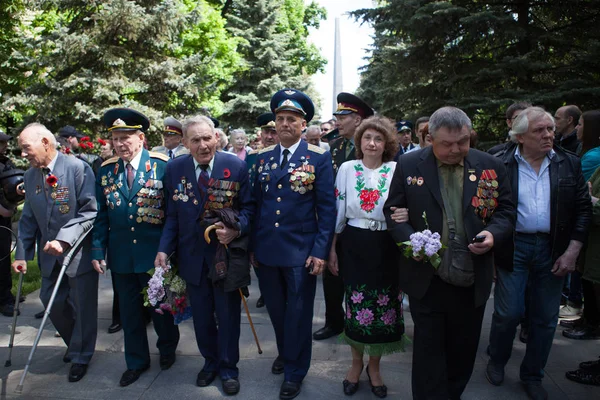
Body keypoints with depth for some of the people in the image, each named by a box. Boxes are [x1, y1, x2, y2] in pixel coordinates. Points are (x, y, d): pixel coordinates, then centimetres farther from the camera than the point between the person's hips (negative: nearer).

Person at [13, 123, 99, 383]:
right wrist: (22, 254, 3)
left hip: (79, 252, -6)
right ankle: (75, 344, 39)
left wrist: (64, 239, -26)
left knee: (82, 307, 5)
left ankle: (81, 356, 25)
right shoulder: (30, 176, 5)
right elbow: (28, 219, 9)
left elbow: (90, 211, -18)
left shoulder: (78, 168, -15)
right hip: (50, 254, 6)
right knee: (52, 302, 14)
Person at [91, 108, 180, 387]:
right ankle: (136, 362, 34)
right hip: (121, 256, 3)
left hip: (155, 253, -3)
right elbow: (101, 215, 5)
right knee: (129, 312, 15)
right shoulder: (106, 170, 2)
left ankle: (167, 349, 41)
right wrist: (98, 250, 0)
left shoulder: (162, 165, -10)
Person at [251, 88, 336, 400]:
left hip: (301, 251, -3)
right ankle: (284, 354, 43)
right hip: (266, 250, 4)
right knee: (276, 310, 17)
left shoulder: (319, 158, -5)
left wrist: (320, 251, -12)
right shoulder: (262, 157, 7)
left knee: (298, 314, 8)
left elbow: (327, 208, -7)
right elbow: (256, 203, 9)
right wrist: (252, 244, 7)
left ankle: (294, 372, 28)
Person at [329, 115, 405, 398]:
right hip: (353, 246, 0)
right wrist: (331, 250, 3)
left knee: (384, 307, 7)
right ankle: (356, 363, 33)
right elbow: (337, 211, 3)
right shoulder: (347, 168, 1)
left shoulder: (397, 170, -1)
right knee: (355, 305, 8)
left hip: (385, 248, 0)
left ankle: (374, 366, 31)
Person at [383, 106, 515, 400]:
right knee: (428, 352, 9)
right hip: (427, 280, -2)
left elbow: (506, 210, 6)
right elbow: (393, 211, 1)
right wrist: (409, 239, -16)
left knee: (463, 353, 18)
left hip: (473, 282, 2)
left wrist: (494, 234, -14)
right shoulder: (408, 165, -3)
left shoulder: (490, 166, 1)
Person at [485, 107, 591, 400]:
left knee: (545, 318, 10)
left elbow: (583, 209, 4)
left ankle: (532, 376, 31)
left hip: (553, 249, 3)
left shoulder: (569, 164, 3)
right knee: (507, 314, 3)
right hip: (513, 247, -2)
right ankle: (497, 362, 32)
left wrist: (572, 251, -4)